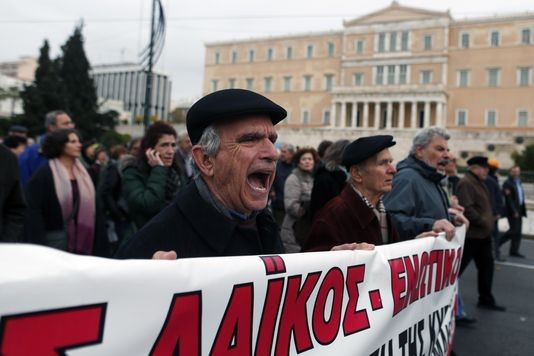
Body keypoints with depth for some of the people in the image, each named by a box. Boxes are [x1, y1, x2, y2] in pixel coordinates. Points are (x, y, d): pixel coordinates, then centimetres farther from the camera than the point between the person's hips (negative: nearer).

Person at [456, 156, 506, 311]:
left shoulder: (479, 183, 16)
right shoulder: (466, 183, -17)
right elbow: (467, 209, -26)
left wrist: (490, 220, 11)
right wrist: (484, 222, -19)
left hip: (483, 234, 10)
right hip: (471, 234, -10)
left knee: (487, 266, 14)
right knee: (459, 267, -1)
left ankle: (486, 299, 25)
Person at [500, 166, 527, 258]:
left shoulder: (518, 183, 17)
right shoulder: (507, 183, -10)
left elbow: (521, 197, 18)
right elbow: (508, 199, -16)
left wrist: (522, 210, 11)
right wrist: (514, 211, -20)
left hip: (518, 211, 9)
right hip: (512, 211, -8)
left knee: (518, 231, 6)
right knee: (514, 230, -9)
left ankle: (514, 251, 10)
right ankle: (496, 244, 4)